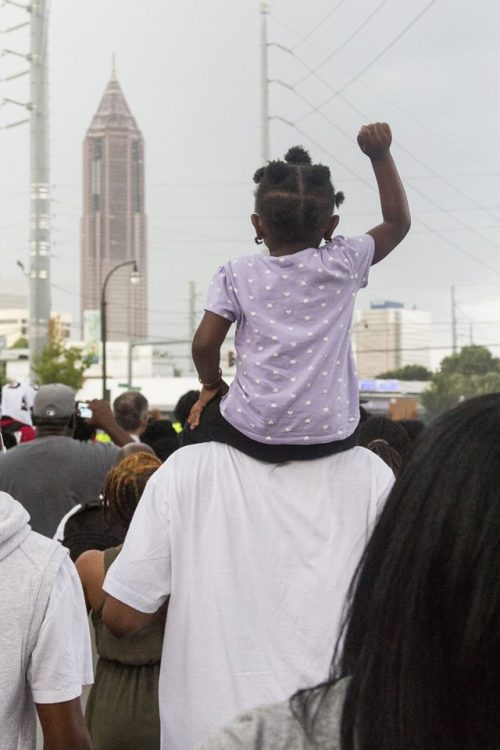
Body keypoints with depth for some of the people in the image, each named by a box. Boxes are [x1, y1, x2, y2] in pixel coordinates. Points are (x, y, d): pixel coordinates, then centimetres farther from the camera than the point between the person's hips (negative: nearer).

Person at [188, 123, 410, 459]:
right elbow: (398, 221, 12)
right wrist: (381, 155, 13)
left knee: (202, 419, 29)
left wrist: (212, 384, 17)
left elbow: (204, 343, -3)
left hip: (252, 432, -1)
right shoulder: (343, 264, -1)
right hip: (329, 436, 1)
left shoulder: (237, 276, -2)